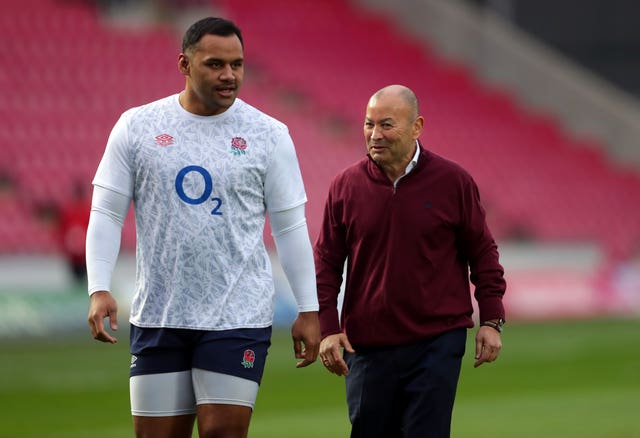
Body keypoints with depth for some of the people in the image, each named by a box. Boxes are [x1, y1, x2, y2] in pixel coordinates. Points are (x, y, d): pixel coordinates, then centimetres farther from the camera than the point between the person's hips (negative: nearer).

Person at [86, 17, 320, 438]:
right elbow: (107, 213, 5)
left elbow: (290, 227, 5)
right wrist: (99, 290, -6)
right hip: (157, 316, 2)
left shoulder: (268, 134, 2)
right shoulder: (137, 126, 3)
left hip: (239, 317, -2)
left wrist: (308, 311, 3)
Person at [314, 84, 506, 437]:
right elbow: (326, 262, 7)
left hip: (437, 343, -2)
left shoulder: (453, 182, -1)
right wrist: (327, 327, -2)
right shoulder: (345, 186, 3)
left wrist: (491, 319, 2)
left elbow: (482, 252, 6)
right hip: (367, 345, 2)